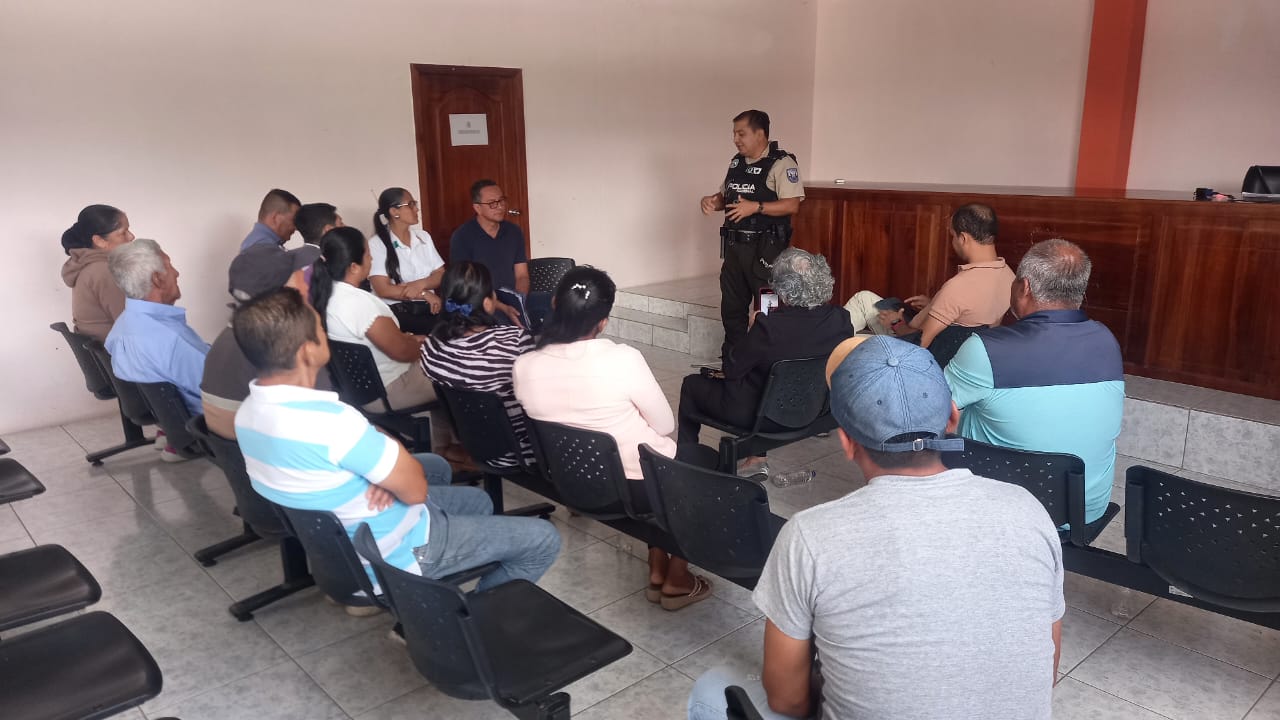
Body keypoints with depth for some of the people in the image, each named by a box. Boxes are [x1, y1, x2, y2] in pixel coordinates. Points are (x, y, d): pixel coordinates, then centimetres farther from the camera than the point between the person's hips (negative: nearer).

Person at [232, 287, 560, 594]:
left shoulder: (247, 413, -6)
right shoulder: (330, 421, -36)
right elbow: (416, 488, -25)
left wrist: (388, 475, -13)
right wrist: (390, 447, -7)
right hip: (389, 556, -9)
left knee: (477, 501, 29)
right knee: (543, 540, 1)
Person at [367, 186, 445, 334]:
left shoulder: (423, 236, 14)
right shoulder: (376, 244, -4)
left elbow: (441, 275, 9)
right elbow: (383, 290, -11)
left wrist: (420, 284, -12)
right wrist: (425, 294, -12)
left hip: (428, 308, 6)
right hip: (396, 313, -5)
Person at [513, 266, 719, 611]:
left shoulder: (524, 367, -13)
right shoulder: (623, 360, -27)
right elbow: (665, 425, -12)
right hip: (638, 485, -6)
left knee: (672, 454, 33)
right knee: (705, 458, 26)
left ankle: (656, 572, 35)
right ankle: (676, 580, 30)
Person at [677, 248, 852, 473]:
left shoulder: (770, 327, -33)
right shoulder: (841, 319, -17)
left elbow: (731, 369, -19)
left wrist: (752, 329, -7)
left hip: (752, 415, -6)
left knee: (692, 384, 18)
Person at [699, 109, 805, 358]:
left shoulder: (781, 163, -9)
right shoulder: (736, 163, 15)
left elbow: (792, 205, -18)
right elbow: (725, 195, 26)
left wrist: (756, 207, -25)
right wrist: (712, 201, 4)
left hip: (765, 248, -8)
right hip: (734, 246, 8)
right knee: (732, 307, 14)